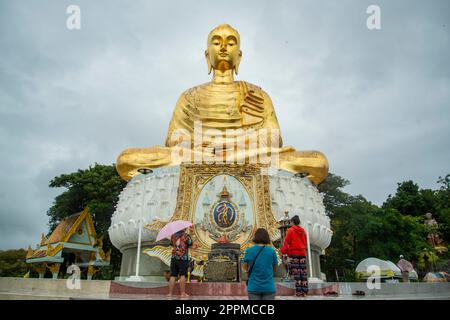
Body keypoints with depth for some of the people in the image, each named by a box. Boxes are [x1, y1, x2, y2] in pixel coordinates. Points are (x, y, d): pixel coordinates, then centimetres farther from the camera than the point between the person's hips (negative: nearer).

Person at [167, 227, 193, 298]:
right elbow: (190, 244, -2)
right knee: (183, 275, -1)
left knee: (173, 275, 8)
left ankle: (170, 293, 9)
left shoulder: (173, 235, 7)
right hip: (183, 258, -4)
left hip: (174, 257, 4)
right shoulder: (186, 235, -6)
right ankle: (183, 293, -1)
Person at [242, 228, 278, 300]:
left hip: (254, 287, 0)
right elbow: (275, 269, 5)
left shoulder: (249, 251, -5)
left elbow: (245, 268, 5)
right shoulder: (272, 251, -5)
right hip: (269, 287, 0)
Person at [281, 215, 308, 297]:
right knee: (303, 273, 3)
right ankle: (304, 292, 3)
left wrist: (284, 251, 2)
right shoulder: (303, 231, 11)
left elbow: (286, 242, -5)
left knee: (296, 273, -3)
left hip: (294, 253, -4)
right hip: (302, 253, 4)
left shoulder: (290, 230, -3)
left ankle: (298, 292, -6)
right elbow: (305, 242, 17)